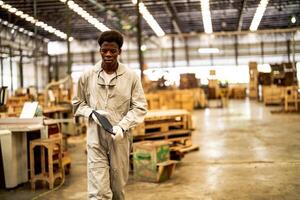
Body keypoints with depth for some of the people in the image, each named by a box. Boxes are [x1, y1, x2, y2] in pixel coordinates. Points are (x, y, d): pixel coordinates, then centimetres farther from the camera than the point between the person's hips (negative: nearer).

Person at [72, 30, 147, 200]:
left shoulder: (131, 76, -2)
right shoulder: (87, 76, 2)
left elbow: (140, 107, -1)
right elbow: (78, 103, 13)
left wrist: (122, 126, -15)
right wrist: (91, 113, -8)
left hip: (120, 139, 0)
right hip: (96, 139, 0)